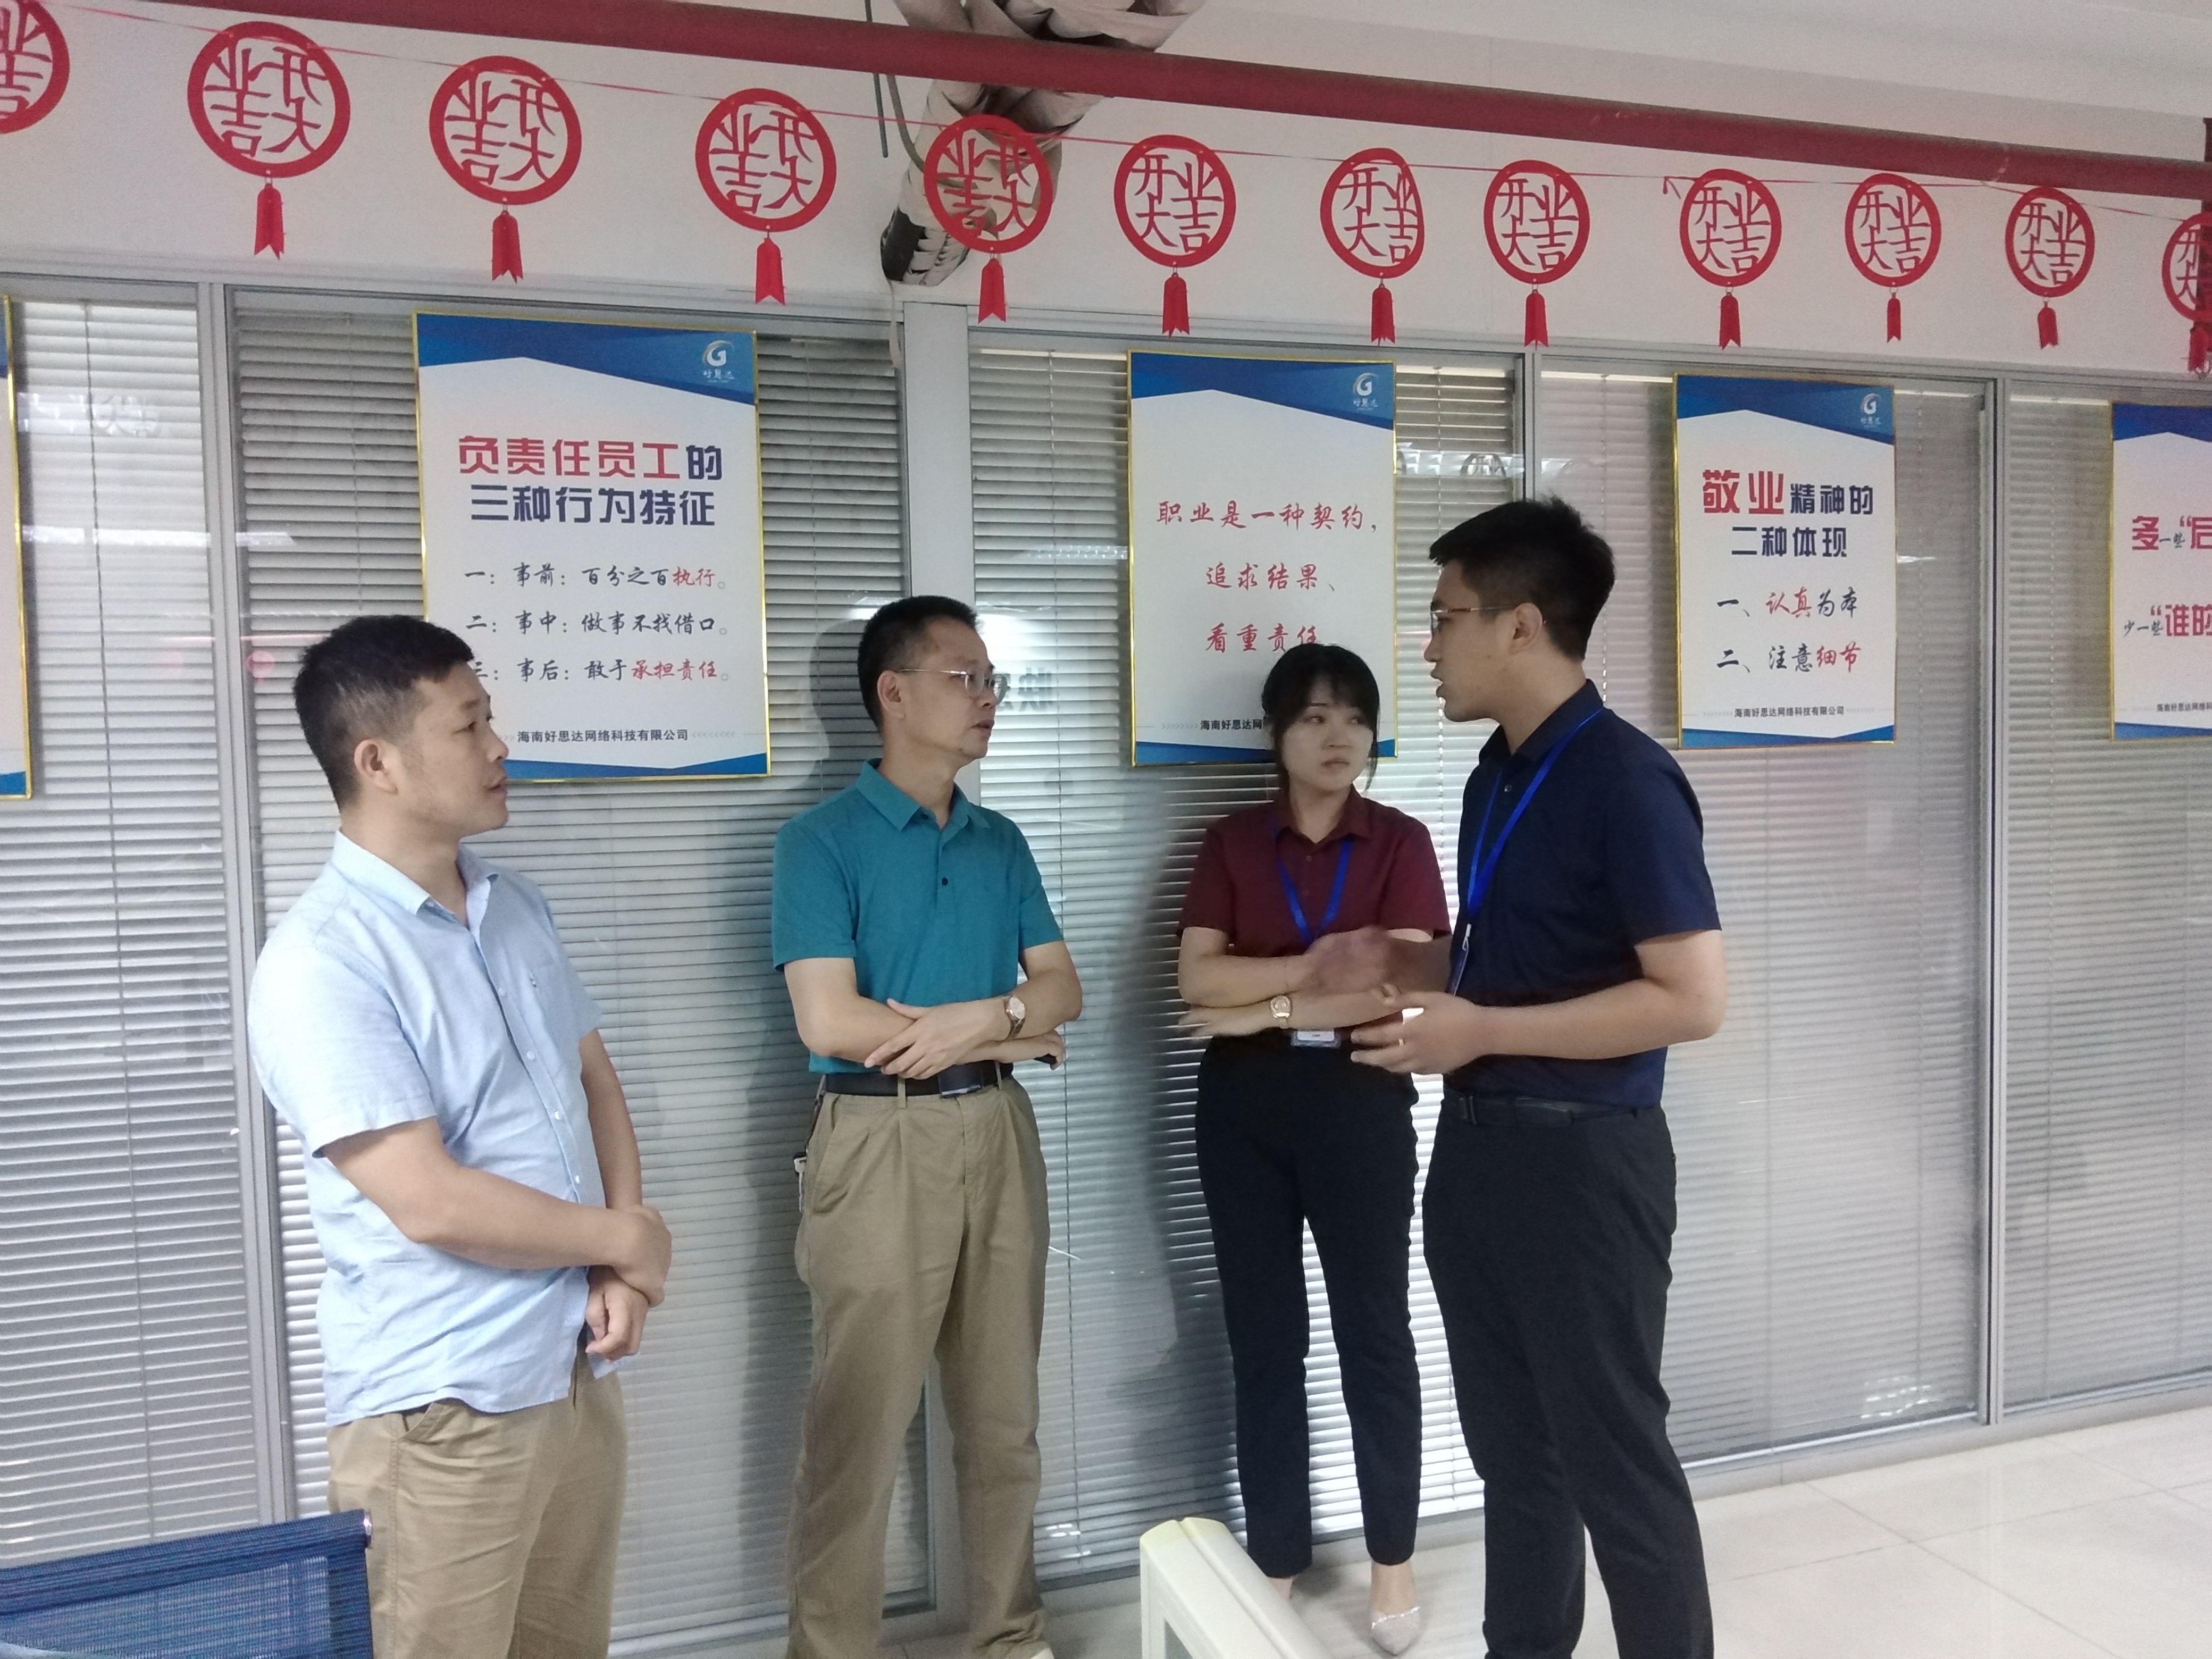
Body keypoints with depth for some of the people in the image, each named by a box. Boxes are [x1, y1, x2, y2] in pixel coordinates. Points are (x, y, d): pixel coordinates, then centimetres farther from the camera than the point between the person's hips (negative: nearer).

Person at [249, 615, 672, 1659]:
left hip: (578, 1371, 7)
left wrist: (618, 1275, -2)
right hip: (443, 1405, -7)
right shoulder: (320, 961, -18)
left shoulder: (517, 910, 8)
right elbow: (433, 1205, -22)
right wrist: (626, 1238, -8)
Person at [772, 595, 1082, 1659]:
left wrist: (977, 1019, -15)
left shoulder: (1001, 844, 11)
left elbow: (1062, 989, 7)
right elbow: (830, 1022, -17)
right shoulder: (822, 842, -7)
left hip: (999, 1133, 6)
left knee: (1004, 1408, 15)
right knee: (861, 1419, 3)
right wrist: (1008, 1032, -8)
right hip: (882, 1141, -5)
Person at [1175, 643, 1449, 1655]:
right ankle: (1277, 1565, 25)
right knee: (1264, 1338, 10)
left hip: (1359, 1100, -1)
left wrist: (1265, 1009, -11)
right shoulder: (1230, 845, 5)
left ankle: (1392, 1562, 25)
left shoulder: (1400, 843, 0)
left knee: (1375, 1332, 8)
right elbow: (1199, 981, -7)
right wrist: (1325, 964, -14)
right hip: (1243, 1107, 2)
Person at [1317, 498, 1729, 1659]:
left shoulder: (1625, 781, -16)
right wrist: (1398, 968, 2)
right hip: (1476, 1147, 8)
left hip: (1582, 1158, -8)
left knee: (1612, 1453, 6)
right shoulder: (1495, 778, 10)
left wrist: (1481, 1030, -22)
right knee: (1510, 1443, 19)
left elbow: (1694, 998, -21)